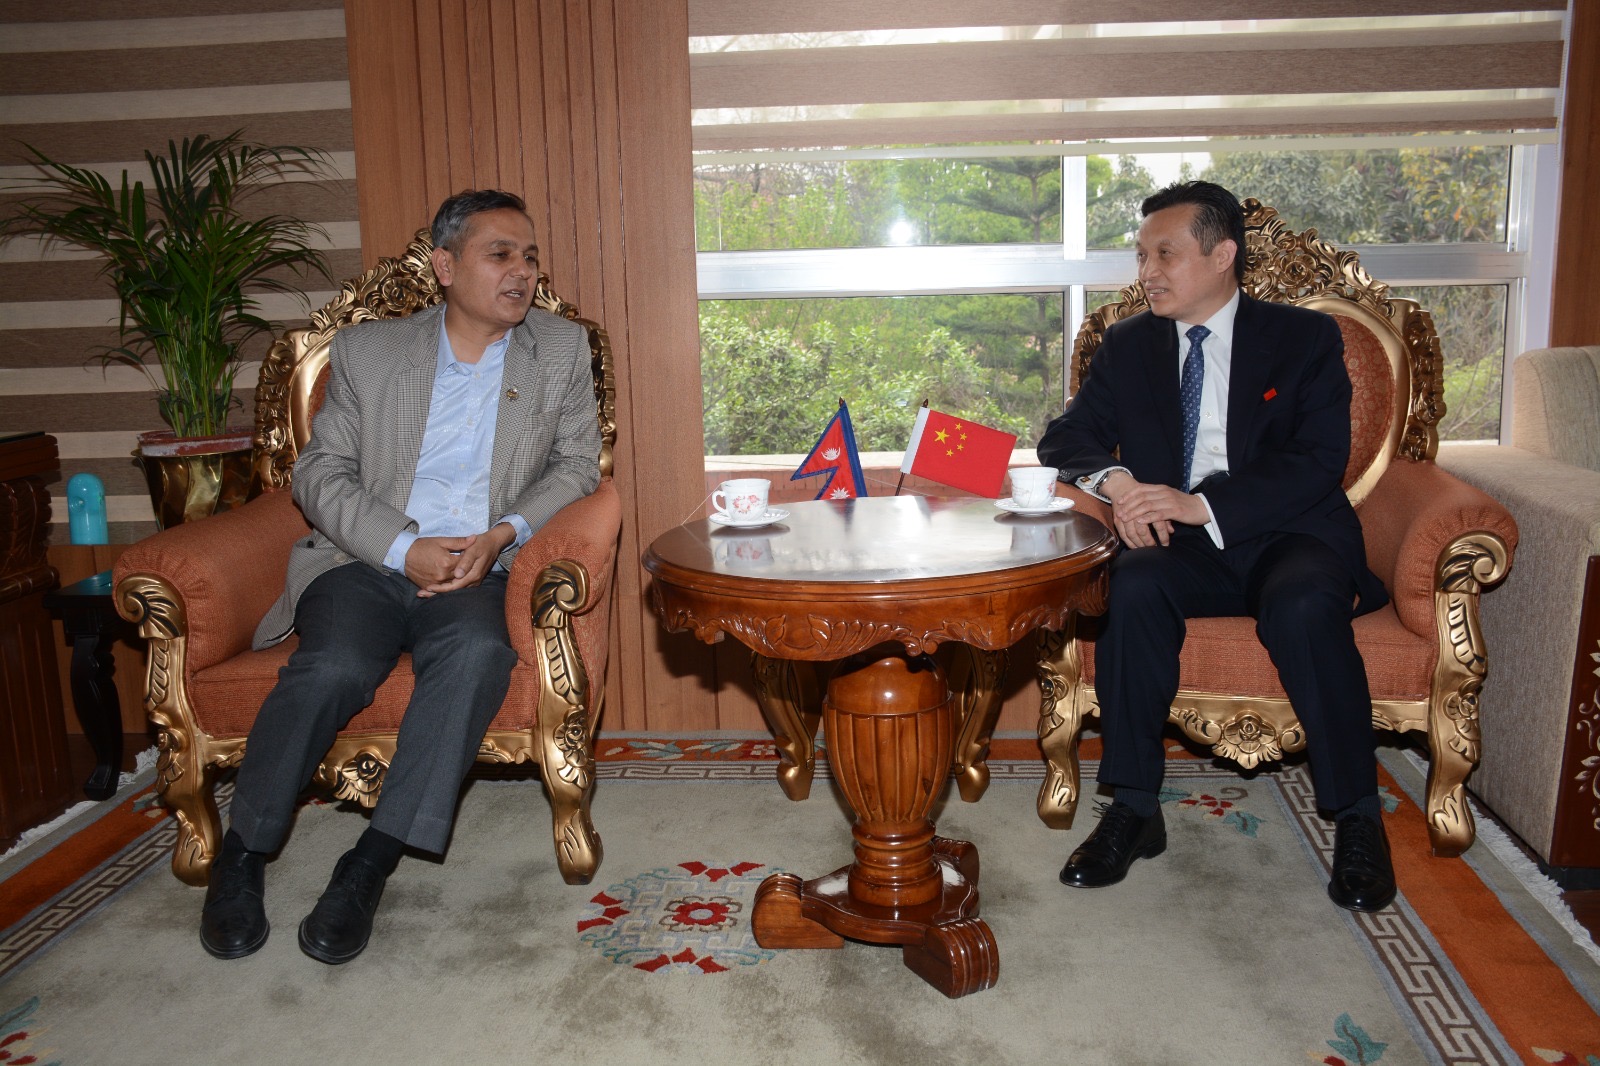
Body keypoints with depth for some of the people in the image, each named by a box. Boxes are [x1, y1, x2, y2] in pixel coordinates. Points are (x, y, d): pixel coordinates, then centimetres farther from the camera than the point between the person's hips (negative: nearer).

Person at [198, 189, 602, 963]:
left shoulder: (562, 350, 10)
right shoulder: (367, 351, 8)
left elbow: (578, 464, 8)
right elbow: (320, 473, 4)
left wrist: (501, 535, -10)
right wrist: (407, 550, -12)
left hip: (476, 570, 0)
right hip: (365, 560, 0)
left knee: (477, 655, -33)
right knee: (335, 668, -30)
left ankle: (370, 865, -25)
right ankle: (242, 854, -6)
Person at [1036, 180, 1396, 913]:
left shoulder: (1304, 338, 5)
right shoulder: (1127, 345, 14)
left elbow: (1318, 463, -7)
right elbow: (1064, 439, 10)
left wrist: (1201, 504, -22)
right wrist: (1111, 479, -15)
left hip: (1287, 536, -2)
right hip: (1178, 543, 2)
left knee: (1303, 606, -34)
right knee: (1133, 587, -32)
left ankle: (1356, 817, -15)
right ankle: (1134, 809, -22)